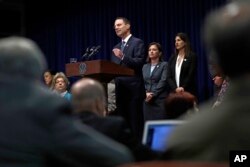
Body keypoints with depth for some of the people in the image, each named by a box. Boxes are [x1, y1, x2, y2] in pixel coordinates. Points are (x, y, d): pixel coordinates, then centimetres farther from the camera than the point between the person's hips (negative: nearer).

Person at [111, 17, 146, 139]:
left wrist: (123, 57, -27)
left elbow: (140, 62, -16)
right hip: (120, 89, 7)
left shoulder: (138, 43, -2)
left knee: (135, 121, -5)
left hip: (133, 88, -7)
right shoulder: (116, 47, 20)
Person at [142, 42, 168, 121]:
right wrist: (146, 93, -7)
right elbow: (142, 82, 10)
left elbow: (163, 81, -8)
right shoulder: (145, 66, 18)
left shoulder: (164, 65, 3)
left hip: (160, 100, -4)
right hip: (147, 100, 4)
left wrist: (153, 94, -13)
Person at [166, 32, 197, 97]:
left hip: (188, 92, -3)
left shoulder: (192, 56, 1)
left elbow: (191, 75, -7)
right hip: (174, 92, 4)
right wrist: (175, 88, -9)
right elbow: (168, 77, 6)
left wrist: (183, 88, -14)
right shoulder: (172, 58, 13)